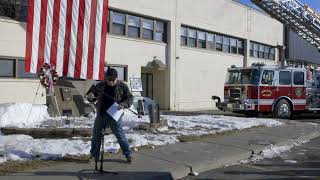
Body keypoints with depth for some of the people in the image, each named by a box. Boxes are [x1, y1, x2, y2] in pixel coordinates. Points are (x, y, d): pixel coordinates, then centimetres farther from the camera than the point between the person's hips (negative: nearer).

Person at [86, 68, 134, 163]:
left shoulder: (122, 86, -1)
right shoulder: (100, 86, 6)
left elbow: (130, 98, 1)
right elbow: (91, 93, 13)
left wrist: (123, 105, -18)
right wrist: (90, 96, -12)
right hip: (101, 115, 4)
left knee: (120, 135, -4)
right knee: (96, 135, 10)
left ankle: (128, 154, 10)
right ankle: (94, 155, 25)